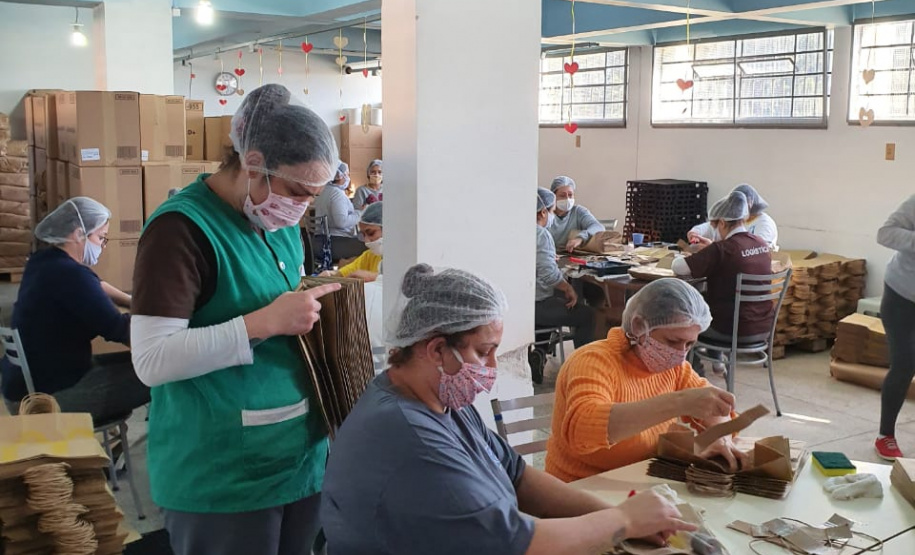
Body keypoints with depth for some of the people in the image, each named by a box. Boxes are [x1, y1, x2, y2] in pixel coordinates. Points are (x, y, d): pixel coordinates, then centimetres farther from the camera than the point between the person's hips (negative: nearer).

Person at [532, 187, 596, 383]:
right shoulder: (541, 234, -17)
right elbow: (549, 274, -27)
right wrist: (568, 288, -11)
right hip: (534, 305, -9)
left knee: (554, 302, 37)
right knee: (587, 314, 3)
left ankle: (539, 353, 23)